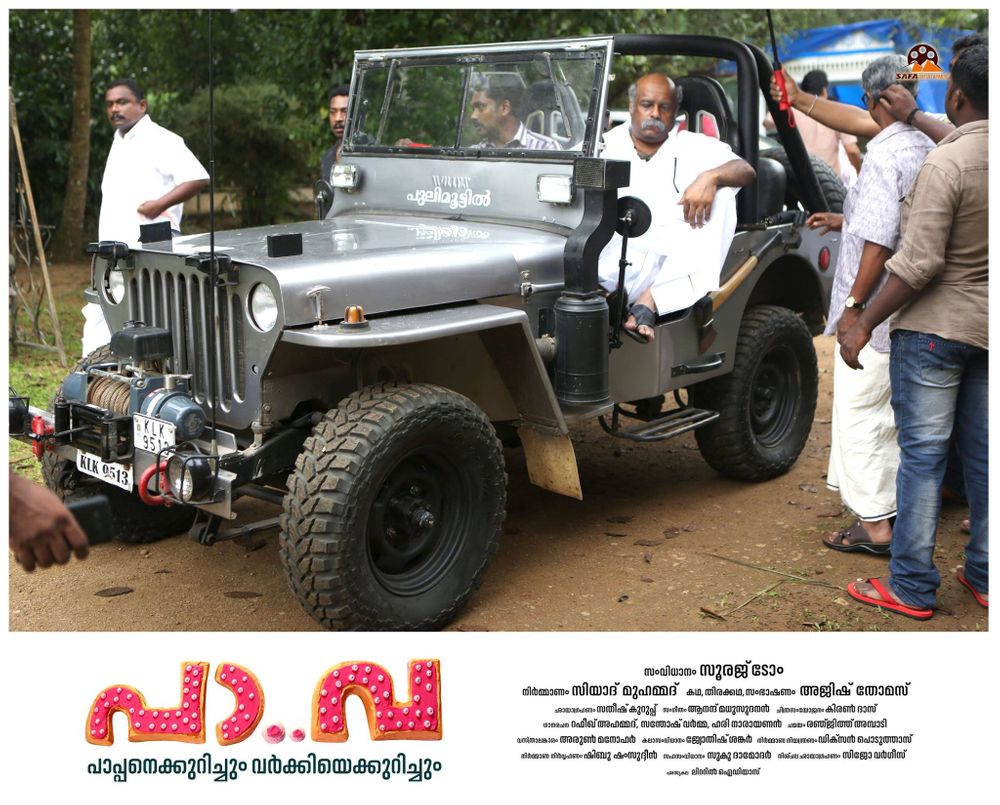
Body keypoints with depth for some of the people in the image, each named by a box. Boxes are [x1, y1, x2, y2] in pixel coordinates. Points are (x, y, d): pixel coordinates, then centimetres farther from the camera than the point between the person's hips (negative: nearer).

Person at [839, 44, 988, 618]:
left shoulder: (947, 163, -18)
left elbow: (920, 264, -22)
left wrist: (863, 324, -15)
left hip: (935, 326, -7)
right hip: (986, 328, 7)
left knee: (923, 454, -1)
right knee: (981, 453, 14)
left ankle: (912, 587, 6)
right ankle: (983, 576, 24)